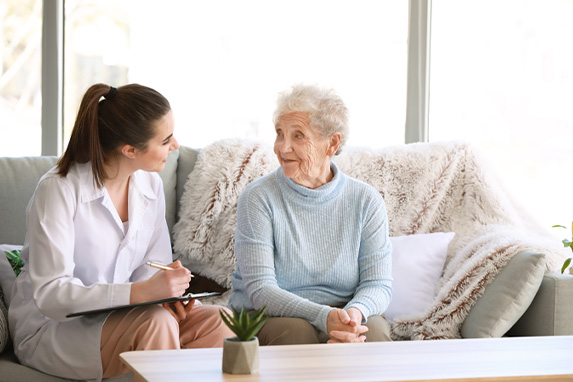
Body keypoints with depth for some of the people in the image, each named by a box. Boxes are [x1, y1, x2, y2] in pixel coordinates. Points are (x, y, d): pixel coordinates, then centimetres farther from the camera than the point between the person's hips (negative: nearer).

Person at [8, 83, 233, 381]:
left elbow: (152, 265, 9)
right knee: (154, 322, -33)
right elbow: (49, 294, -25)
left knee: (212, 321, -20)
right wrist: (142, 292, -35)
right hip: (50, 330, -6)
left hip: (117, 317, 6)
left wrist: (167, 292, -16)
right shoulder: (58, 189, -19)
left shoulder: (150, 184, 3)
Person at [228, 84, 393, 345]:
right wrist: (324, 317, -30)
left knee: (374, 329, -30)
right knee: (294, 330, -34)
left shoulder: (366, 201, 3)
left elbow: (378, 283, -1)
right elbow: (259, 289, -14)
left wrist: (356, 312, -26)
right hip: (269, 319, -1)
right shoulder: (258, 198, -6)